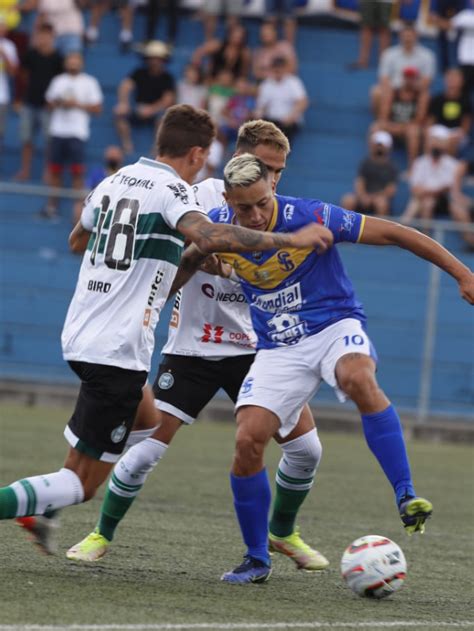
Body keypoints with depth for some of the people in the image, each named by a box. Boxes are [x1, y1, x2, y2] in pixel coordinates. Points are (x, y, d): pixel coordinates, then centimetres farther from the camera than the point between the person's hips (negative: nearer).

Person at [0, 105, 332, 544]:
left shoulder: (115, 181, 13)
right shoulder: (171, 190, -10)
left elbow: (78, 240, 31)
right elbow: (208, 237, -29)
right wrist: (291, 240, -25)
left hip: (79, 337, 9)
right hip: (119, 350, -9)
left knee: (146, 420, 32)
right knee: (83, 483, -4)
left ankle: (39, 513, 27)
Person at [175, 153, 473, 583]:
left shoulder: (311, 218, -20)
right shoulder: (218, 226, -7)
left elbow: (393, 233, -16)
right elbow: (189, 260, 19)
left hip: (334, 326, -3)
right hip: (277, 349, 4)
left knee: (358, 379, -39)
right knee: (247, 441, -14)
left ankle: (407, 497, -35)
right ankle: (257, 559, 5)